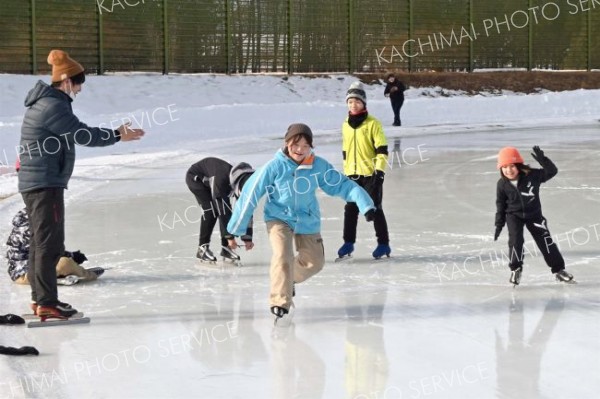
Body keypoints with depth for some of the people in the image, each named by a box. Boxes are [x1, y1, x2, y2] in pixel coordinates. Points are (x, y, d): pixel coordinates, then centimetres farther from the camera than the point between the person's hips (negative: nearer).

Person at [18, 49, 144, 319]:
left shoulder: (47, 103, 16)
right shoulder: (54, 106, -17)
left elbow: (79, 134, 17)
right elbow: (82, 135, -18)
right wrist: (117, 136, -8)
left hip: (35, 184, 11)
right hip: (46, 184, -11)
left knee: (40, 241, 15)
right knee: (50, 243, -7)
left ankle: (39, 298, 23)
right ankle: (46, 302, -5)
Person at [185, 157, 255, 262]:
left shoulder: (243, 183, -21)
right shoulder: (221, 179, -42)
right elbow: (221, 207, -39)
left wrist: (247, 238, -16)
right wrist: (229, 236, -35)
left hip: (210, 180, 7)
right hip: (195, 177, -6)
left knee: (226, 209, -9)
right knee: (211, 210, -22)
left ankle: (225, 247, 0)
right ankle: (202, 248, -14)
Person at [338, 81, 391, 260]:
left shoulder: (373, 124, -8)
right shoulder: (346, 125, 9)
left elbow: (382, 149, -10)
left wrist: (380, 170, -16)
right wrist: (347, 170, 18)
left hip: (370, 173, -5)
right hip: (352, 174, 5)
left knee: (375, 208, -1)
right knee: (350, 209, 6)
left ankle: (383, 244, 7)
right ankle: (348, 242, 16)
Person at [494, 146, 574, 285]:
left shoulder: (532, 175, -18)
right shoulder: (502, 184, -12)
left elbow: (552, 171, -19)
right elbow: (501, 204, -1)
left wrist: (543, 160, -37)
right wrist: (499, 224, 1)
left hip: (534, 214, 0)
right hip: (514, 216, 0)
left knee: (545, 240, -1)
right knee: (515, 240, -17)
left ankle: (558, 269, 9)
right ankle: (515, 269, 3)